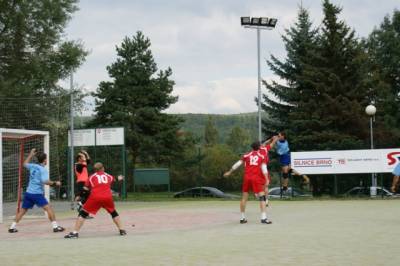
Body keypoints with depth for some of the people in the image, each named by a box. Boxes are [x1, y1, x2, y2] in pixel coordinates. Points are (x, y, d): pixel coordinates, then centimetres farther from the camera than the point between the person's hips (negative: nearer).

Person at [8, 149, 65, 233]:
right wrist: (55, 183, -10)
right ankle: (55, 226, -18)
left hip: (28, 193, 7)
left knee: (22, 210, 16)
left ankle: (12, 227, 18)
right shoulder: (43, 170, -10)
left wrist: (31, 155, 38)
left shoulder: (32, 166, 9)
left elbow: (25, 164, 31)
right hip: (37, 194, -7)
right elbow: (45, 181, -23)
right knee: (49, 208, -9)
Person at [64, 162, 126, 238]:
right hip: (108, 197, 2)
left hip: (95, 197, -2)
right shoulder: (109, 176, 23)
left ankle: (75, 232, -3)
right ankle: (121, 230, 19)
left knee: (83, 213, 7)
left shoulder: (91, 177, 18)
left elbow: (85, 188, 11)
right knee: (114, 213, 26)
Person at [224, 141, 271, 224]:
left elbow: (237, 164, 15)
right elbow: (264, 168, -4)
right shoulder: (262, 156, 5)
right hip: (256, 178, -3)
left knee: (244, 198, 14)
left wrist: (229, 172, 26)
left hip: (247, 177, 3)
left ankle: (243, 218, 18)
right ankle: (263, 218, -15)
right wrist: (266, 179, -6)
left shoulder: (246, 155, 12)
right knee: (262, 197, -3)